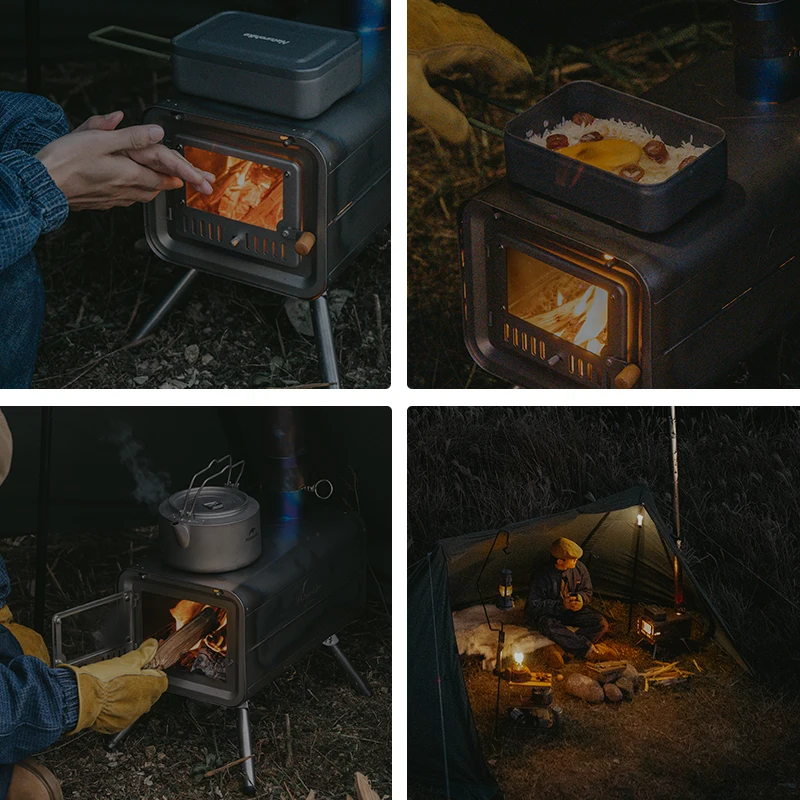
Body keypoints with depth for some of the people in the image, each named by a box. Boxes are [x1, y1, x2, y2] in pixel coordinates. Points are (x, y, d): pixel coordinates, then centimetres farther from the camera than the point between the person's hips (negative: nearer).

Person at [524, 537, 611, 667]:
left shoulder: (579, 568, -10)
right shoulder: (541, 576, -23)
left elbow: (587, 592, 4)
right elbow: (534, 605, -19)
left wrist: (580, 599, -21)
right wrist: (561, 605, -28)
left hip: (572, 610, 5)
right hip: (548, 614, -5)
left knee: (601, 623, -18)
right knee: (550, 626, -40)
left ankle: (560, 649, -33)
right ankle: (590, 651, -36)